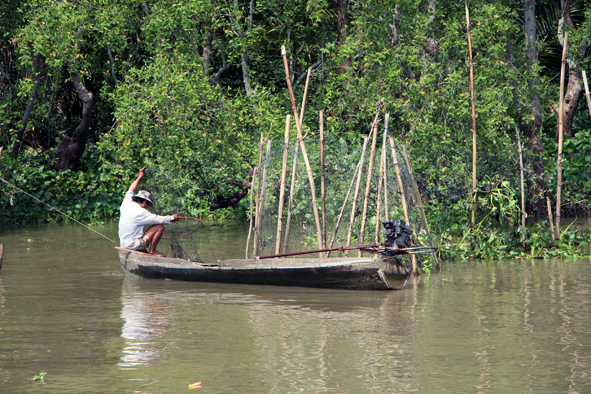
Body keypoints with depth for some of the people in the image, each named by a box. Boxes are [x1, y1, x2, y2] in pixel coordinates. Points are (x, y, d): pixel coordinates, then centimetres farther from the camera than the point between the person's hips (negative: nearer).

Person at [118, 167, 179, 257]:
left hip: (124, 244, 8)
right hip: (133, 245, -8)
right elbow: (159, 219, -13)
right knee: (160, 227, -10)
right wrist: (172, 218, 4)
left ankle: (144, 250, 22)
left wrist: (139, 177, 33)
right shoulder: (140, 212, -18)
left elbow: (130, 191, 23)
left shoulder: (126, 204, 3)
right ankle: (152, 251, 0)